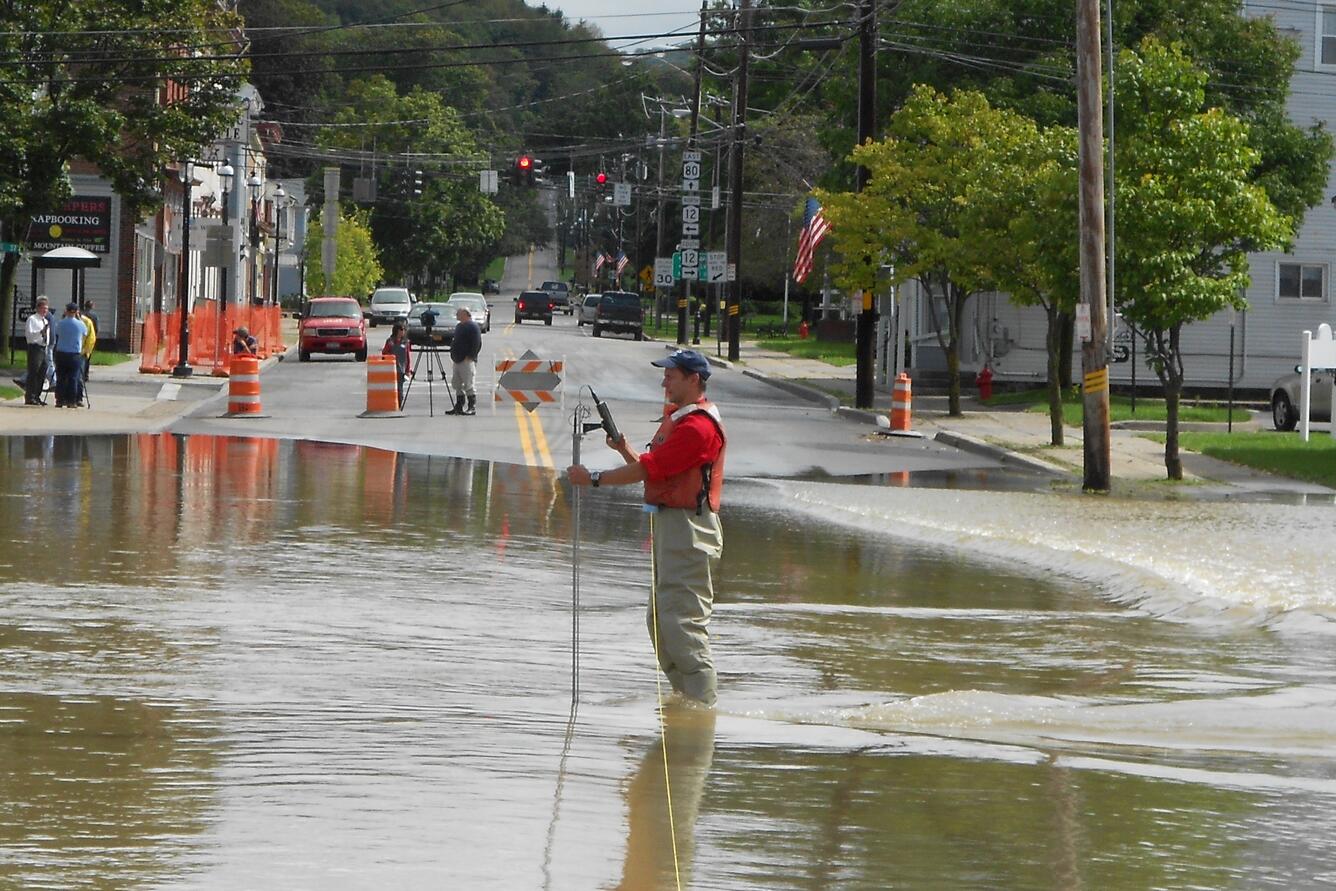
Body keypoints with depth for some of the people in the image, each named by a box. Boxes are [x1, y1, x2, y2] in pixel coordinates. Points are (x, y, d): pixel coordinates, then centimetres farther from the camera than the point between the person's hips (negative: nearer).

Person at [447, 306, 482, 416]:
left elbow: (477, 344, -16)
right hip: (458, 360, 10)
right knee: (457, 385, 11)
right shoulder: (459, 326, 19)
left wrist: (469, 356, -18)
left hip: (467, 361, -10)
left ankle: (472, 408, -6)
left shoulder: (473, 326, -10)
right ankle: (459, 407, 16)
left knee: (468, 385, -9)